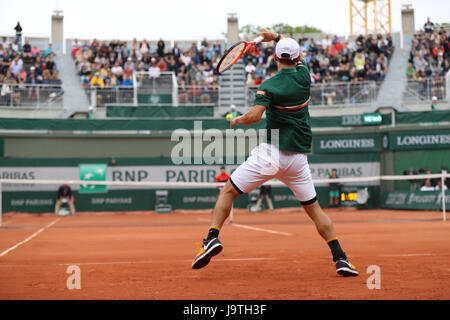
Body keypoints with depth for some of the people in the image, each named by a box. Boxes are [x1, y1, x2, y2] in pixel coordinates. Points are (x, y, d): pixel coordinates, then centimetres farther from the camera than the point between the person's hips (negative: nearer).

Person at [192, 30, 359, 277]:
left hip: (271, 153, -4)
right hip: (298, 157, 4)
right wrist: (276, 37, 35)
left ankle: (212, 238, -11)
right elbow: (299, 57, 27)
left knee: (228, 191, 5)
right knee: (314, 209, 13)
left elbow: (255, 116, -23)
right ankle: (340, 259, 7)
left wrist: (237, 120, -2)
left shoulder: (269, 86, -9)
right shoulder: (303, 75, 4)